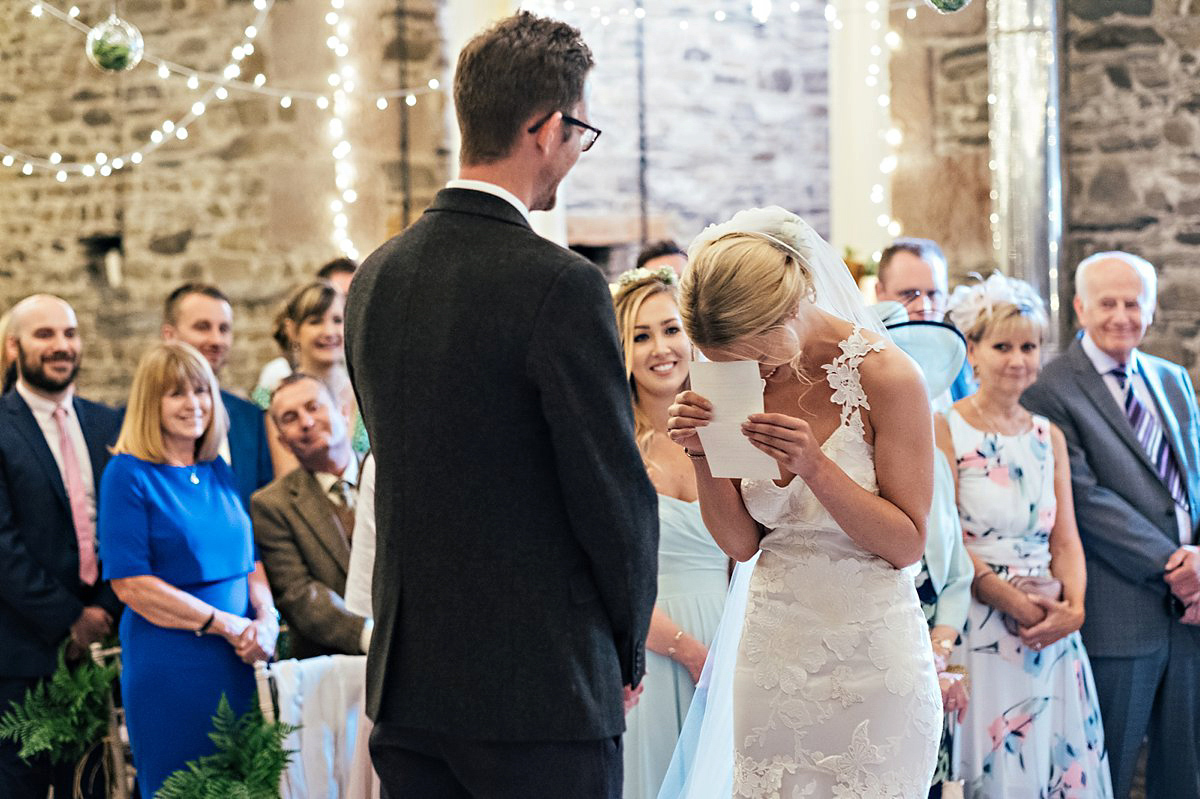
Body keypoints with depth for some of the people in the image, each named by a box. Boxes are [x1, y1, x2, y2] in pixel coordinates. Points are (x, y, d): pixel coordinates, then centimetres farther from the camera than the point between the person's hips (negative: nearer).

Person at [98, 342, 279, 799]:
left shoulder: (218, 470, 12)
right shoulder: (128, 474, -7)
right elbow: (131, 584, -13)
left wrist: (266, 620, -6)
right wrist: (225, 624, -15)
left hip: (240, 661, 6)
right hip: (169, 667, -6)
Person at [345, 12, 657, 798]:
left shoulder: (375, 277, 6)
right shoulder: (562, 287, -16)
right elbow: (615, 493, -12)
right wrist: (629, 649, 5)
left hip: (406, 677, 7)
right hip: (541, 689, -7)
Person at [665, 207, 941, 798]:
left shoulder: (884, 376, -13)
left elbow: (906, 543, -11)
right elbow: (741, 541, 5)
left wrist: (815, 466, -23)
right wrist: (703, 455, -12)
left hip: (868, 655, -4)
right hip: (772, 653, 4)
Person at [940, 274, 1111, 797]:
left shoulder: (1049, 437, 13)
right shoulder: (945, 430, -3)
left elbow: (1065, 539, 10)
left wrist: (1072, 608, -8)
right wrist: (1012, 601, -18)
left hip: (1052, 635, 5)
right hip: (977, 632, -5)